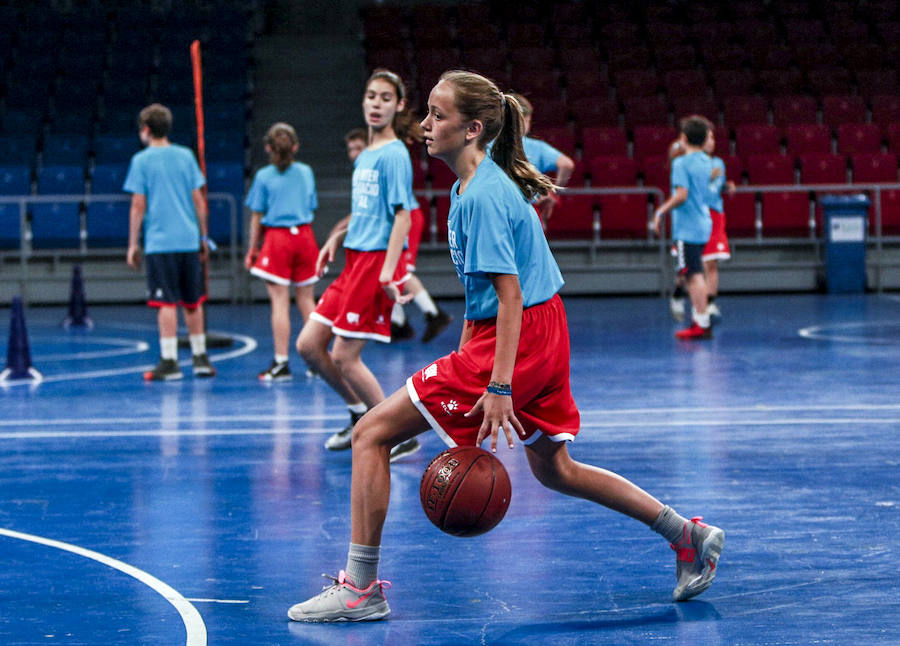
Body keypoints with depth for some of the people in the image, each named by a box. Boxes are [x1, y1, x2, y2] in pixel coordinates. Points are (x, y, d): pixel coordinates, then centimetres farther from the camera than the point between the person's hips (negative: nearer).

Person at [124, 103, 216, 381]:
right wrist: (203, 238, 16)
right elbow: (198, 200, 8)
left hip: (159, 241, -4)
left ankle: (169, 361, -6)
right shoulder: (186, 156, 7)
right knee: (193, 301, 13)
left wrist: (133, 244, 1)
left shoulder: (141, 160, -4)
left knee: (166, 303, -4)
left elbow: (138, 206, -6)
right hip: (188, 240, 4)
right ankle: (200, 357, 19)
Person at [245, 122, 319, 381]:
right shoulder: (306, 172, 7)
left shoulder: (264, 176, -3)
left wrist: (252, 249, 5)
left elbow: (257, 216, -1)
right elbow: (311, 207, 12)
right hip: (304, 236, 4)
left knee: (280, 301, -4)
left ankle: (281, 362, -6)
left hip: (277, 236, -4)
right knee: (306, 299, 11)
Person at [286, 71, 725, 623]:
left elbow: (509, 293, -22)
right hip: (544, 337, 10)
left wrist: (498, 386, -25)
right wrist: (467, 359, 21)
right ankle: (689, 536, 27)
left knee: (372, 433, -8)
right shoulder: (472, 186, 12)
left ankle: (360, 587, -5)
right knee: (553, 470, 23)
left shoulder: (483, 195, -18)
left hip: (518, 341, -10)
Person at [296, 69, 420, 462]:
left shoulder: (394, 154, -11)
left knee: (345, 357, -8)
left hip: (376, 262, -9)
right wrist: (336, 237, 27)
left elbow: (402, 215, -16)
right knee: (309, 345, 8)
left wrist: (388, 272, -22)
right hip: (354, 263, 9)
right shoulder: (365, 156, 14)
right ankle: (362, 415, 24)